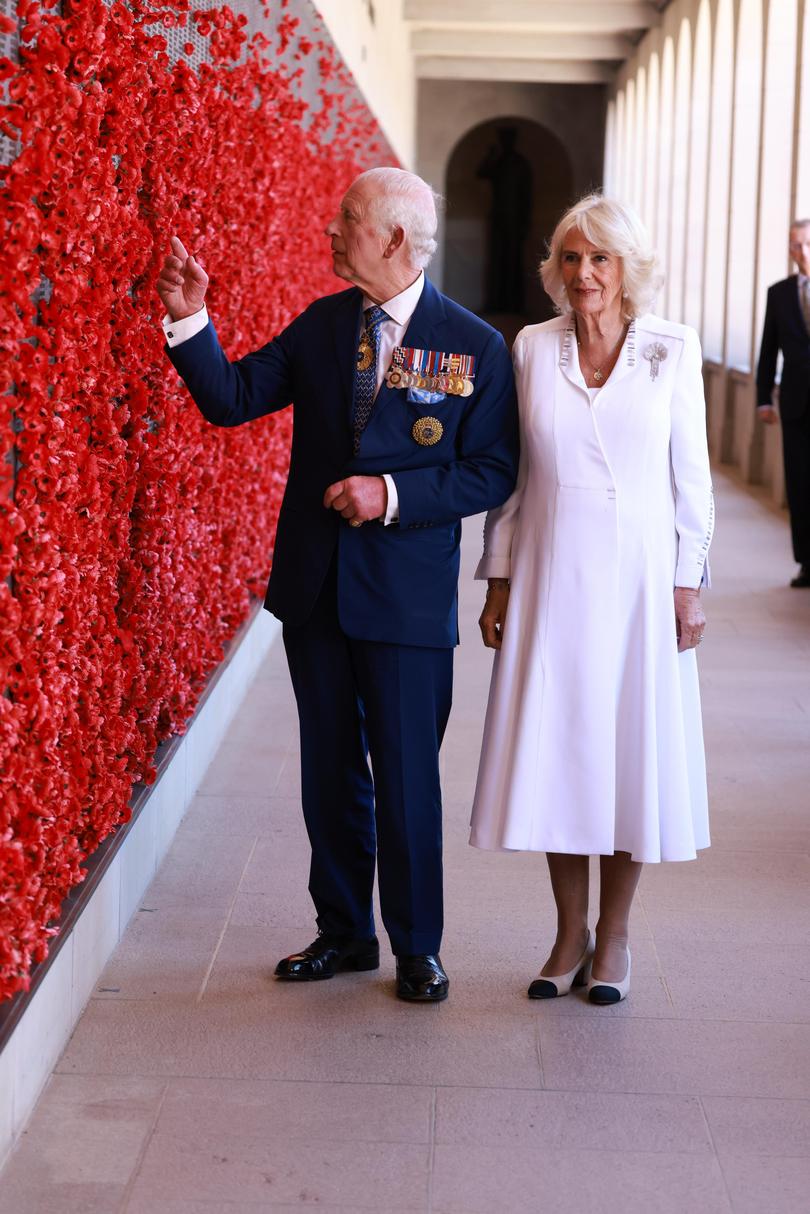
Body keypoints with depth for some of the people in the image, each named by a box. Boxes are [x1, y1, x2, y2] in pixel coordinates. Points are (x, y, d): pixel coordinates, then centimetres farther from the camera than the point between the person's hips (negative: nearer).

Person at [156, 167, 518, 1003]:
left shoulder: (474, 346, -7)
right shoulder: (321, 325, 5)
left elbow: (492, 472, -8)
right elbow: (231, 399, 1)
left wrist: (394, 494, -19)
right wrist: (190, 320, -13)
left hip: (407, 596, -4)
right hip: (315, 588, 4)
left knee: (406, 777, 5)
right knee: (329, 770, 14)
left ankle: (416, 947, 22)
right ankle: (344, 932, 30)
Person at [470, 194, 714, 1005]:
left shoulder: (672, 351, -1)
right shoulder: (531, 348, 3)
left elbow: (690, 478, 1)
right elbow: (510, 472, 7)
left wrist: (688, 585, -2)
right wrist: (499, 579, 5)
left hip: (638, 580, -1)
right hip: (551, 577, 1)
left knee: (633, 750, 4)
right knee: (555, 751, 4)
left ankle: (613, 938, 19)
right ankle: (570, 933, 20)